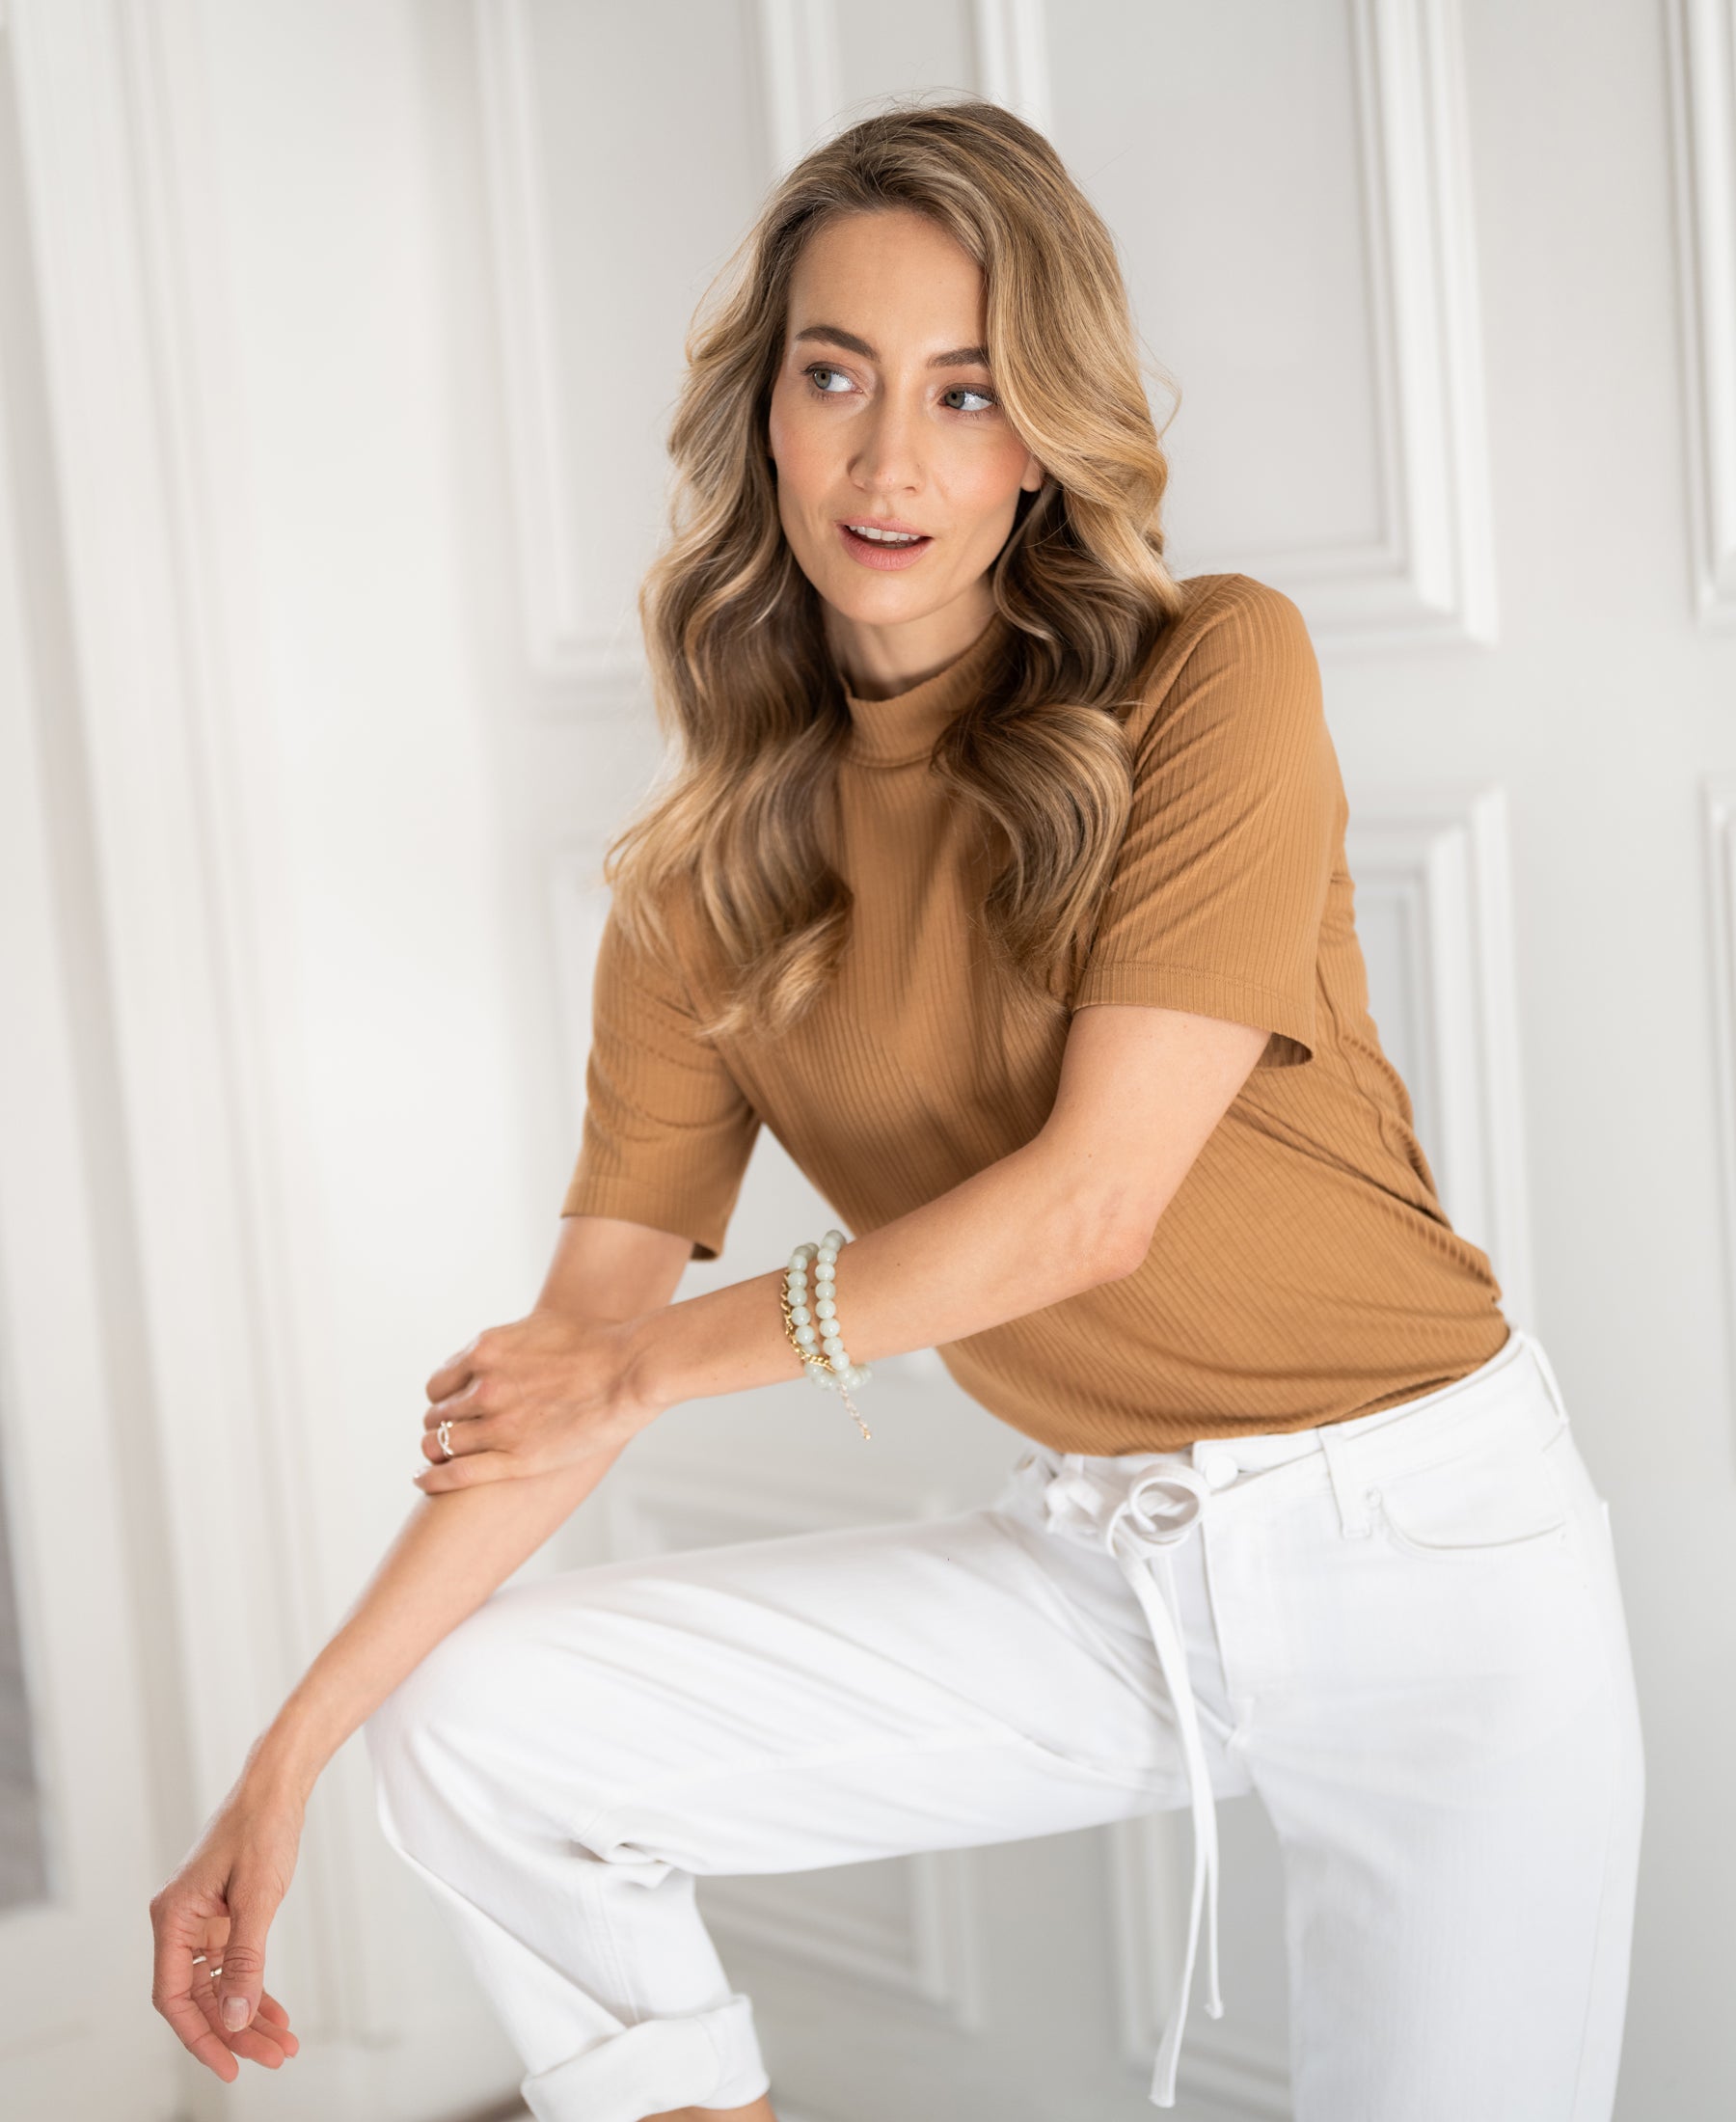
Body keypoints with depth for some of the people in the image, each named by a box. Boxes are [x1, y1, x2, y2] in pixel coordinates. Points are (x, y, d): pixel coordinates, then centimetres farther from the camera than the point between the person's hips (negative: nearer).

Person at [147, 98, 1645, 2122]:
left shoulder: (1215, 672, -12)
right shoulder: (710, 868, 0)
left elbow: (1092, 1197, -17)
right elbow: (567, 1349, -1)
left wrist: (662, 1362, -6)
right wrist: (287, 1755, -6)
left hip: (1421, 1541, -3)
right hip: (1089, 1558, 4)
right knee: (464, 1718, -4)